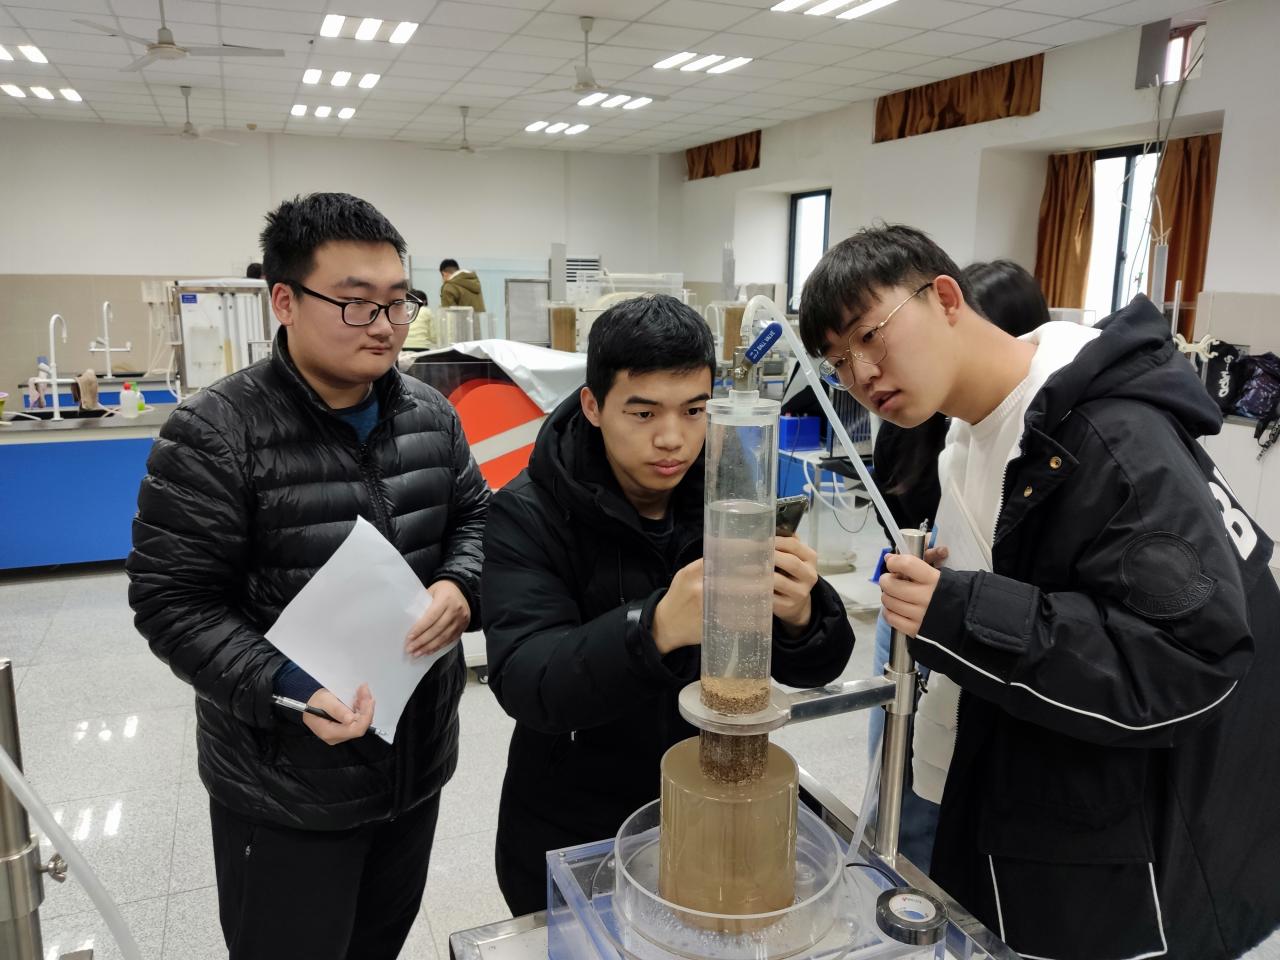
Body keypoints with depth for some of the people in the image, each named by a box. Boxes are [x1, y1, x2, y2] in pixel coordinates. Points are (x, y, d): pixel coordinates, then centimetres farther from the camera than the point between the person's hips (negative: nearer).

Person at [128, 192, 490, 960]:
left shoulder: (431, 415, -1)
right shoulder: (213, 435, -18)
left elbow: (474, 517, 9)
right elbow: (173, 602, -16)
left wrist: (462, 586, -13)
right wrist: (286, 689, -28)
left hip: (419, 758, 5)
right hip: (285, 789, -5)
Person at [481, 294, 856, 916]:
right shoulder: (527, 516, -19)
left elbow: (815, 668, -11)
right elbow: (523, 682, -31)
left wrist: (800, 616, -35)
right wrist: (656, 628, -49)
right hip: (569, 844, -2)